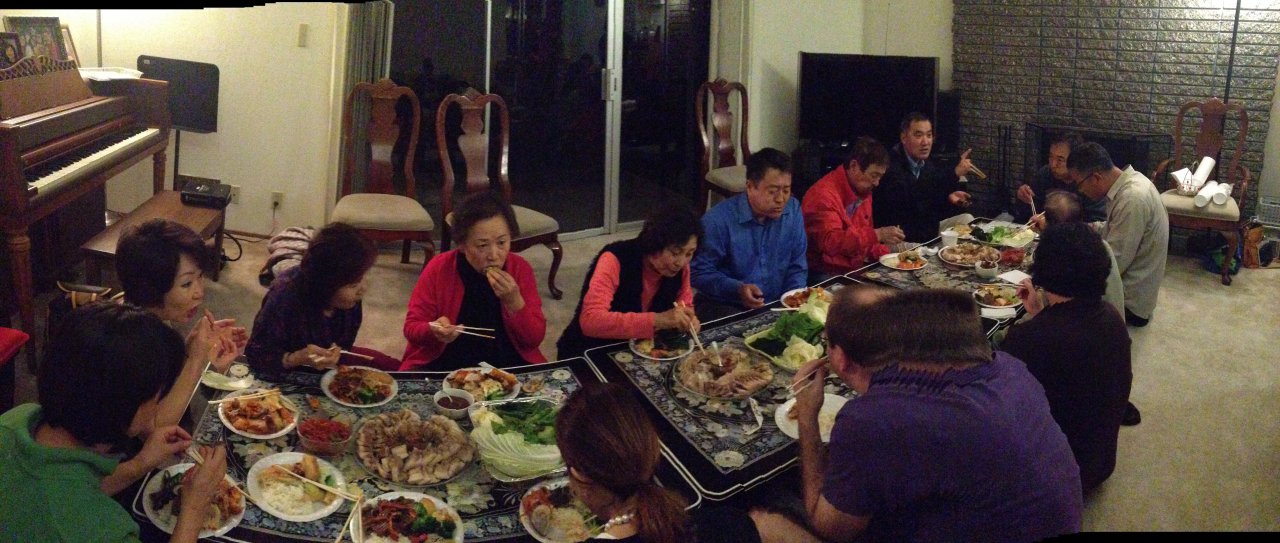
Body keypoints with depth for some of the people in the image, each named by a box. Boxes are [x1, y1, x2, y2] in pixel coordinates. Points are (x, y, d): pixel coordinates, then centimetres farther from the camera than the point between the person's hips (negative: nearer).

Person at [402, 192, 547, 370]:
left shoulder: (520, 269, -4)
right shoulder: (439, 269, -7)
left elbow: (535, 339, -5)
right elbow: (412, 327, -3)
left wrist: (514, 302, -21)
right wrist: (434, 332, -25)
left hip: (508, 366, 2)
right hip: (444, 364, -2)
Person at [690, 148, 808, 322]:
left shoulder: (793, 210, 2)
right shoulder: (718, 220, -15)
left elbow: (797, 267, 8)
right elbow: (699, 272, -13)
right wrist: (738, 289, -26)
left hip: (774, 307, 5)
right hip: (723, 307, -5)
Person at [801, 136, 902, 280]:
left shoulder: (863, 190, 12)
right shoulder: (823, 194, -18)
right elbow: (830, 242, -30)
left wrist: (884, 254, 4)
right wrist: (877, 235, -33)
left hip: (855, 269, 9)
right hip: (825, 275, -8)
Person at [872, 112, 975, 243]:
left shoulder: (931, 164, 9)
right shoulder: (890, 163, -15)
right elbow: (907, 196, -31)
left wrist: (948, 198, -6)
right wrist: (954, 173, -30)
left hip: (928, 240, 8)